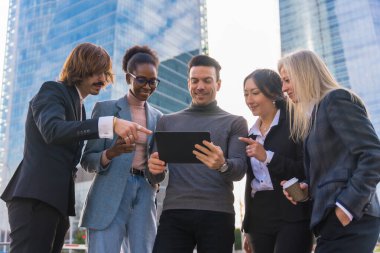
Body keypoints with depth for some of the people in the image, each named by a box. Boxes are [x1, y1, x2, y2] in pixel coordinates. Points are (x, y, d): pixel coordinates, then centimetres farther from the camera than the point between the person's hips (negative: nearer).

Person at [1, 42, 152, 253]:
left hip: (57, 200, 9)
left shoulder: (77, 105, 22)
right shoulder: (52, 91, -3)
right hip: (36, 198, -9)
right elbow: (52, 130, -25)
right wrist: (111, 124, -34)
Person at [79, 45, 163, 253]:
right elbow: (87, 160, 0)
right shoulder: (105, 109, 3)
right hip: (109, 199, -3)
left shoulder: (157, 117, 15)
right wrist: (110, 153, -20)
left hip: (144, 198, 4)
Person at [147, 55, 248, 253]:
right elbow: (156, 175, 13)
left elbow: (240, 170, -2)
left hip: (217, 214, -1)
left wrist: (223, 165, -25)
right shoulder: (167, 121, 15)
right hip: (174, 213, 1)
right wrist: (154, 168, -10)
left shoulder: (235, 123, 9)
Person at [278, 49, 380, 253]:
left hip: (349, 221, -9)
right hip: (334, 220, 9)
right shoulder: (316, 111, 20)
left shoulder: (337, 99, -6)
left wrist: (347, 206, -19)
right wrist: (308, 188, 4)